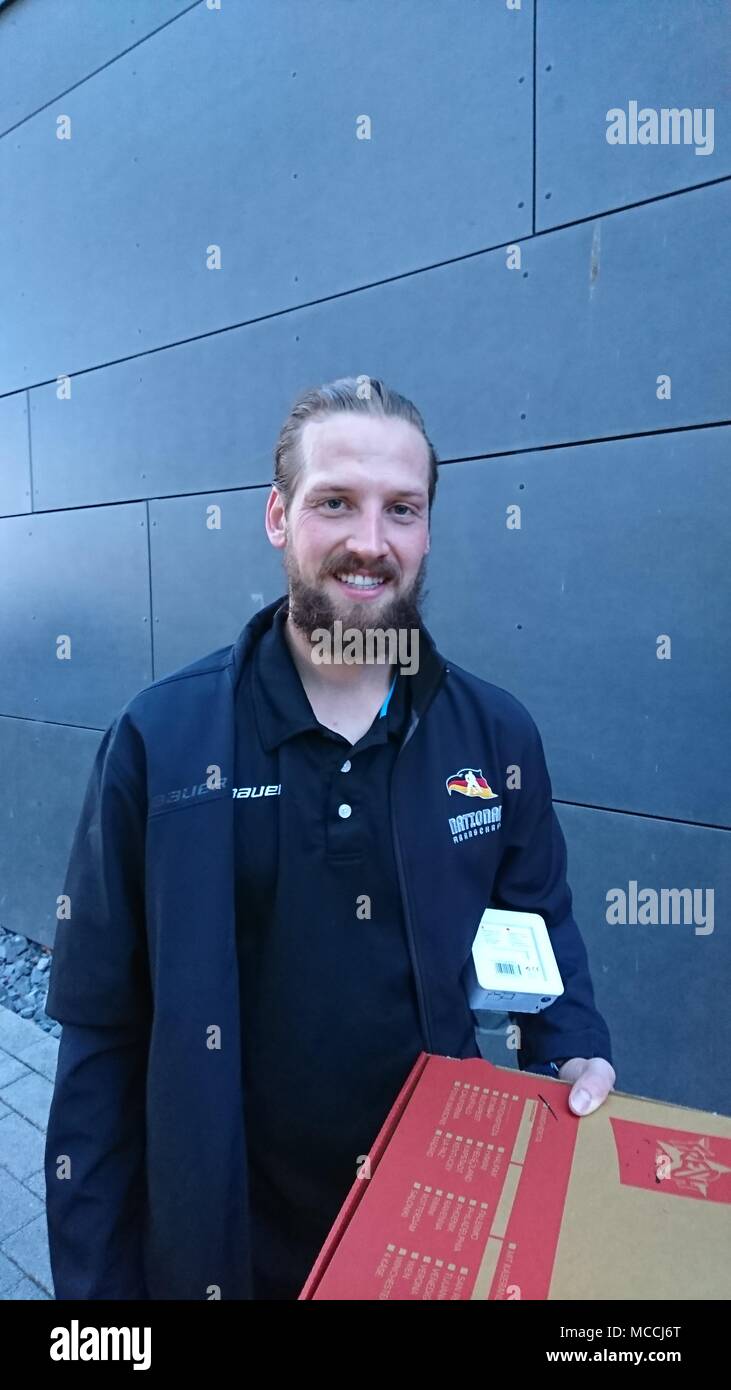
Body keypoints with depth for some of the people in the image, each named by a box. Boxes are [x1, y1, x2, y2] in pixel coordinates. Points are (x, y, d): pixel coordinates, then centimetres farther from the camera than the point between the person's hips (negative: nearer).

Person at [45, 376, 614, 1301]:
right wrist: (95, 1280, -6)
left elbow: (541, 924, 6)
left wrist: (576, 1054, -10)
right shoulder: (159, 738, -16)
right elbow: (103, 1033, -10)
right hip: (227, 1239, -1)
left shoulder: (498, 734, -10)